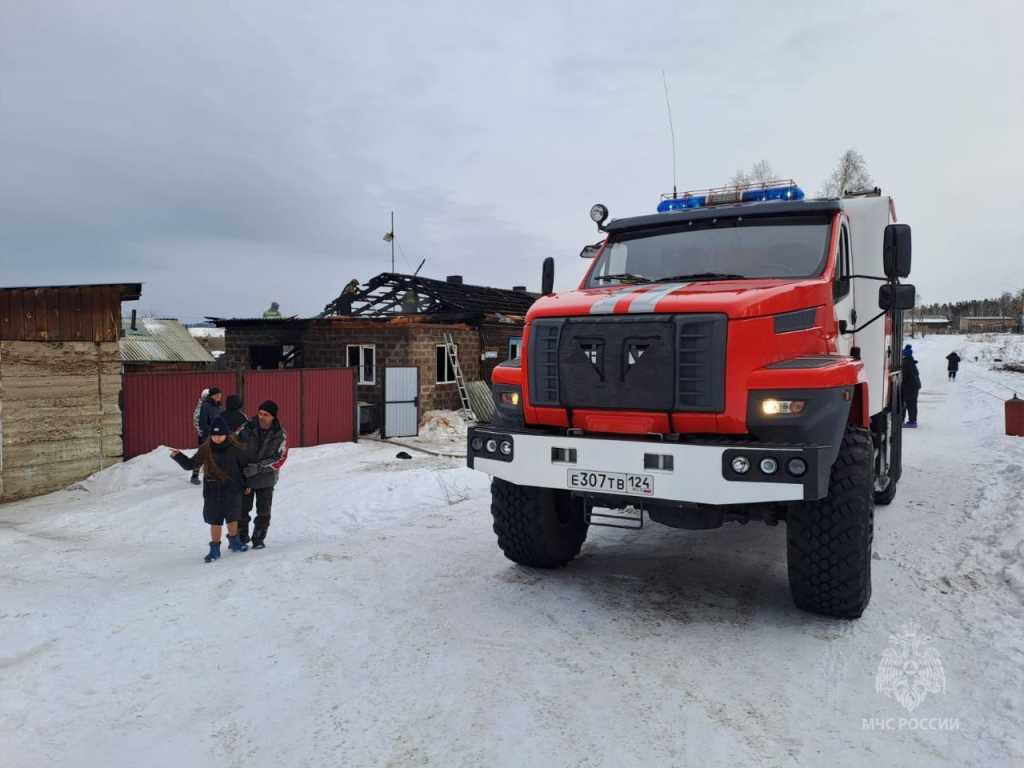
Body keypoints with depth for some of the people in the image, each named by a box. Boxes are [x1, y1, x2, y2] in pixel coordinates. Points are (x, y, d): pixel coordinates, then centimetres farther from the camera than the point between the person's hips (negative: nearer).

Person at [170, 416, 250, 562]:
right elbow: (190, 464, 5)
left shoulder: (235, 448, -8)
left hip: (232, 490, -1)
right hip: (212, 490, 1)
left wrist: (246, 485, 10)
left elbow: (246, 465, 4)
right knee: (215, 521, 4)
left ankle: (234, 542, 32)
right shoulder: (205, 449, -4)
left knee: (232, 517, 8)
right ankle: (215, 549, 15)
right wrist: (178, 456, -11)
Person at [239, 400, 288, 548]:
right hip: (245, 477, 0)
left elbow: (280, 459, -12)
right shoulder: (247, 427, -12)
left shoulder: (280, 434, -10)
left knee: (263, 512, 9)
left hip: (266, 479, 0)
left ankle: (259, 539, 27)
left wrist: (258, 467, -22)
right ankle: (241, 537, 30)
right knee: (242, 509, 9)